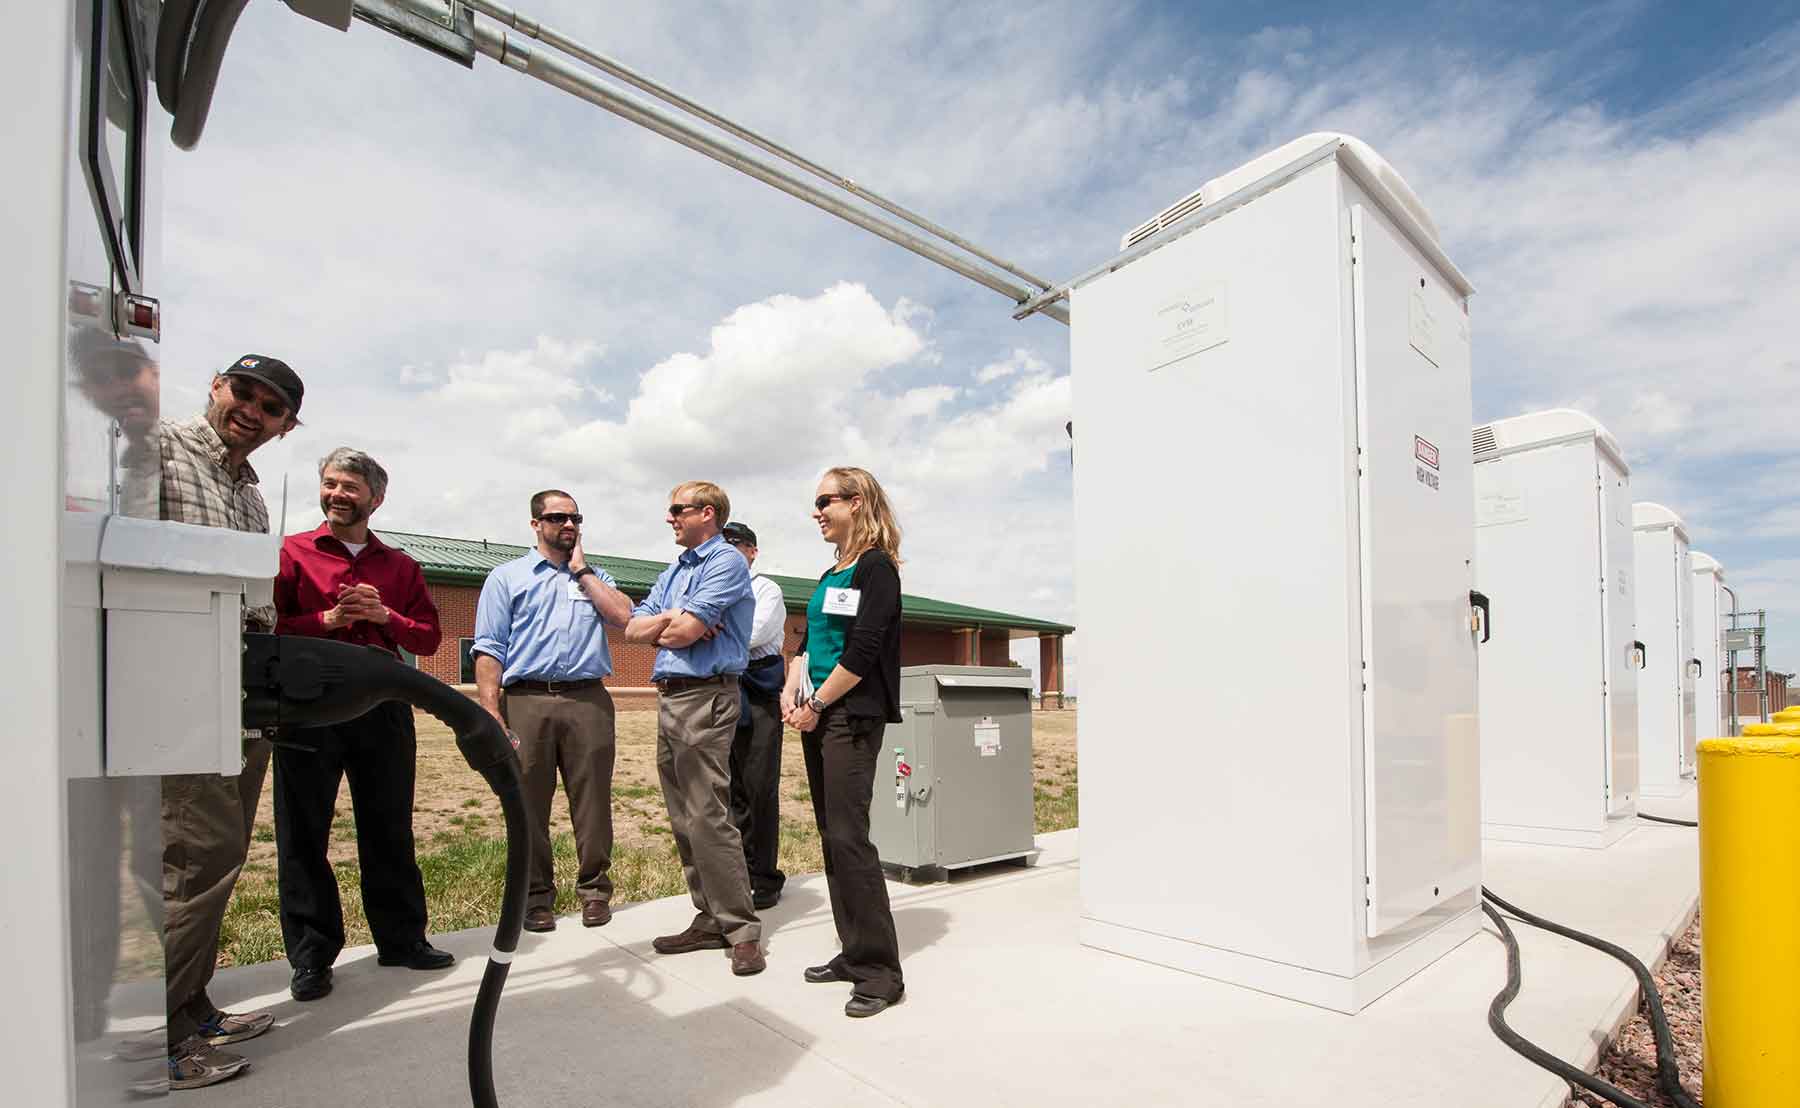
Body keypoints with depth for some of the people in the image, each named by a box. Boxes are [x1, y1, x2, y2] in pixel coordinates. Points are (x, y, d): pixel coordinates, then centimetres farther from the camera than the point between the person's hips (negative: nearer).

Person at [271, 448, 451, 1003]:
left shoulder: (401, 565, 12)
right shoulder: (290, 552, 4)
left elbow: (429, 637, 8)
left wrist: (382, 615, -8)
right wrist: (327, 619, -16)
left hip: (383, 706, 2)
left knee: (390, 828, 10)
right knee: (304, 833, 5)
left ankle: (402, 938, 22)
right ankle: (311, 956, 19)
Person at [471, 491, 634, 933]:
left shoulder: (595, 576, 19)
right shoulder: (506, 577, 11)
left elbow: (624, 617, -1)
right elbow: (489, 649, 2)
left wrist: (581, 570, 3)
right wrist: (490, 714, -8)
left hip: (588, 699, 1)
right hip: (526, 701, -1)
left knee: (592, 801, 3)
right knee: (528, 803, 4)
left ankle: (594, 889, 16)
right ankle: (536, 896, 18)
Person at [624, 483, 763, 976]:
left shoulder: (727, 562, -8)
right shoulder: (673, 572, 21)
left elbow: (687, 631, -17)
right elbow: (633, 629, 13)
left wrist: (663, 628, 4)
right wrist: (676, 618, -4)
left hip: (705, 698, -9)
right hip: (668, 698, 9)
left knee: (708, 819, -10)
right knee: (683, 821, 11)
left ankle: (742, 929, -1)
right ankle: (710, 918, 20)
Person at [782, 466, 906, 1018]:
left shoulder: (875, 568, -9)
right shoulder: (830, 575, 17)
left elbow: (862, 652, -17)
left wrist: (816, 705, -12)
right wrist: (791, 691, 2)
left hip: (852, 718, -9)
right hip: (817, 718, 9)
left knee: (848, 837, -9)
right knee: (831, 837, 12)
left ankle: (881, 970, 2)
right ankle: (854, 952, 23)